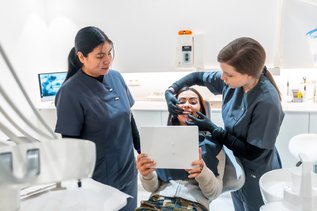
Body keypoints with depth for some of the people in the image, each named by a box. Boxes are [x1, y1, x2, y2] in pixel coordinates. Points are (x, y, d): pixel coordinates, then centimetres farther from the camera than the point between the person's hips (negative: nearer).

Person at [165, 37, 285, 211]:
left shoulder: (267, 102, -34)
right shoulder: (233, 80, -17)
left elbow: (253, 152, -27)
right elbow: (197, 77, 0)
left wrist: (213, 129, -26)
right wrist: (170, 92, -15)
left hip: (257, 175, -6)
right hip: (236, 164, 6)